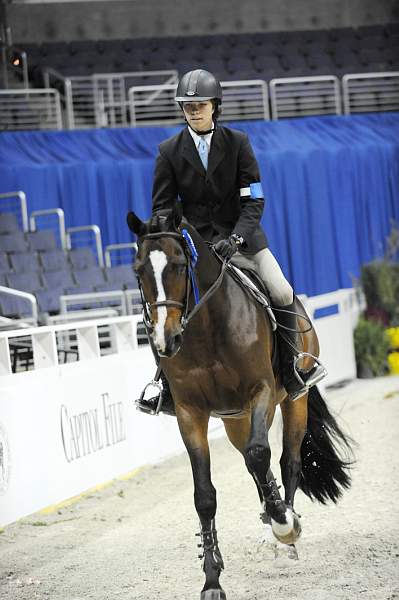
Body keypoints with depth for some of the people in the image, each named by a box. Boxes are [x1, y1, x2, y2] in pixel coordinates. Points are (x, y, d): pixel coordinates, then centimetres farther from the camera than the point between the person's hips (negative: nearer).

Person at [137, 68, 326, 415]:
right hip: (197, 240, 0)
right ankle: (170, 391, 4)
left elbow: (254, 200, -7)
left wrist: (235, 239, -22)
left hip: (241, 234, 0)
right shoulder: (170, 152, -1)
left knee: (283, 295, -15)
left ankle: (292, 371, 1)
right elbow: (162, 207, 1)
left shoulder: (237, 142, -3)